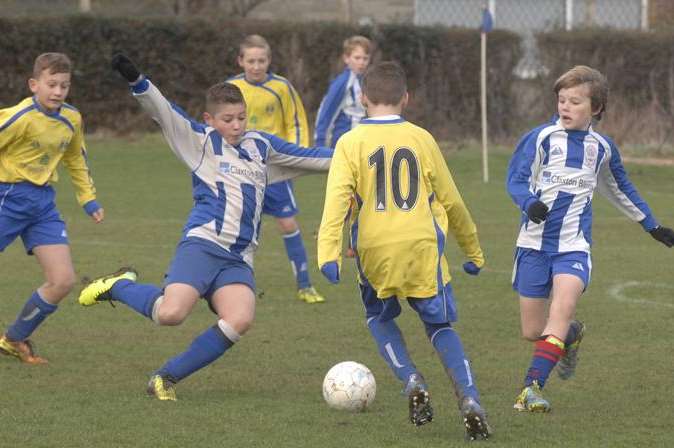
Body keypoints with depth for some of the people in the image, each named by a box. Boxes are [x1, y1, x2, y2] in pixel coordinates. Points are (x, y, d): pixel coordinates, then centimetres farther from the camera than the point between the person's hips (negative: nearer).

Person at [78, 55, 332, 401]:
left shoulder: (262, 147, 21)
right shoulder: (201, 140, 8)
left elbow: (310, 157, 28)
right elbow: (163, 112, -5)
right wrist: (136, 81, -21)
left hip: (239, 259, 4)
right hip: (202, 244, -4)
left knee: (239, 320, -24)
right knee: (170, 314, -25)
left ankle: (166, 378, -9)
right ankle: (119, 286, 9)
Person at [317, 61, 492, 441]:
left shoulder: (351, 143, 1)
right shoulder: (421, 139, 7)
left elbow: (337, 198, -12)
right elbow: (452, 201, 13)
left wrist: (329, 252, -17)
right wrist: (473, 250, 24)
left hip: (375, 251, -1)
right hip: (423, 247, 1)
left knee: (380, 318, 24)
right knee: (440, 326, 14)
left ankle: (413, 382, 0)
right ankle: (470, 401, -7)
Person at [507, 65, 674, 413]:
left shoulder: (602, 148, 8)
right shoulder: (542, 138, -5)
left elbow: (619, 189, 25)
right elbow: (516, 180, -11)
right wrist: (530, 203, -33)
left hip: (573, 246, 1)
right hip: (534, 243, -1)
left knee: (561, 311, -24)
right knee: (532, 331, 6)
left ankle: (532, 388, -27)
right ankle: (572, 335, 40)